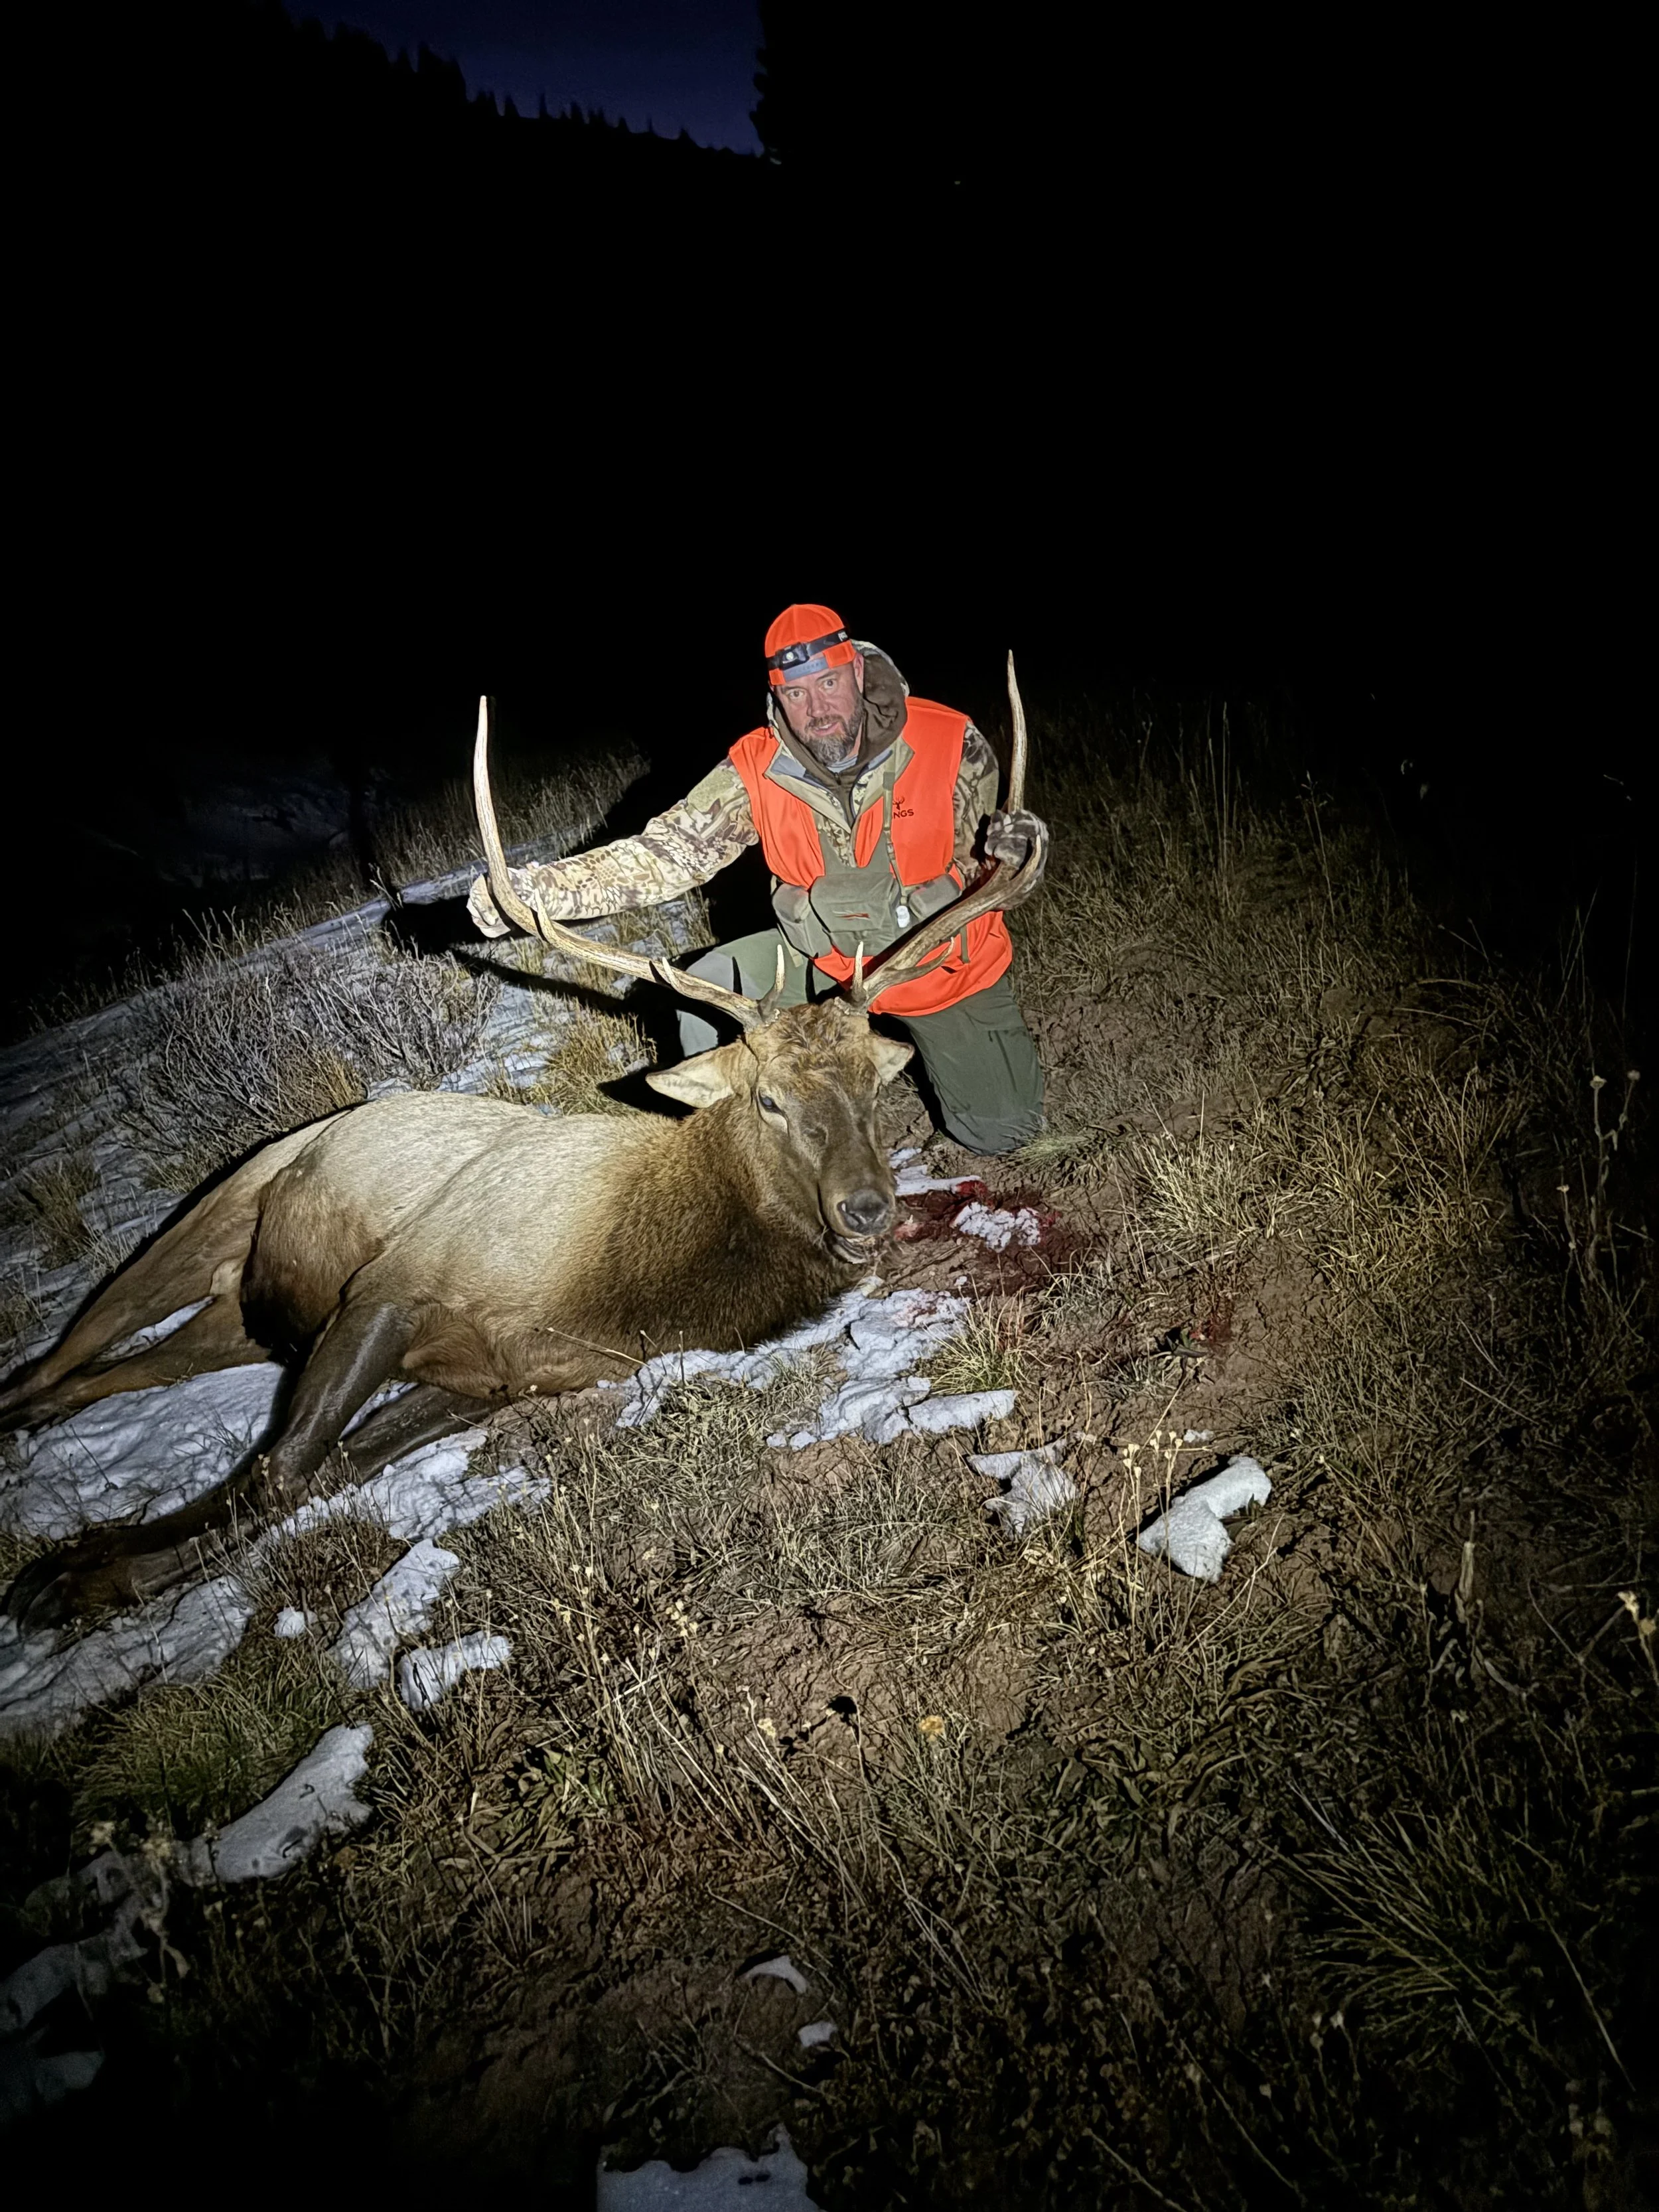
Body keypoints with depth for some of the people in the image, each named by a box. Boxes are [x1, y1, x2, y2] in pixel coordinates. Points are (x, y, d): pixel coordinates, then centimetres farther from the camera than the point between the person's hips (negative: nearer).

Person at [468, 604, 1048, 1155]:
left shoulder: (950, 744, -23)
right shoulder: (758, 769, -19)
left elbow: (990, 871, -11)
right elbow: (668, 851, -26)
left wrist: (1011, 856, -38)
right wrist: (540, 887, -39)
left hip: (947, 961, -1)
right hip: (826, 957, 1)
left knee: (998, 1131, 5)